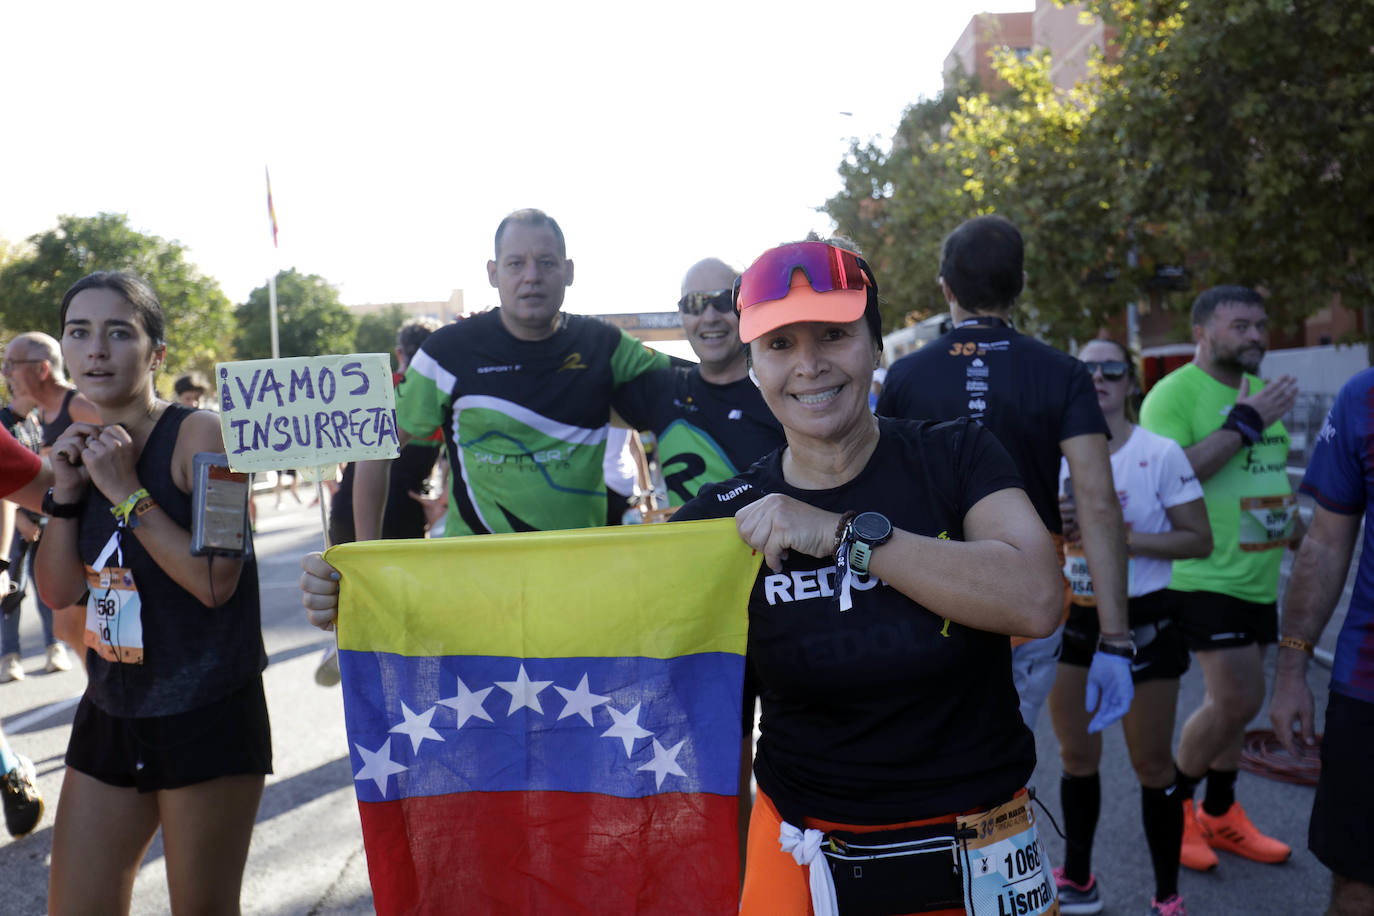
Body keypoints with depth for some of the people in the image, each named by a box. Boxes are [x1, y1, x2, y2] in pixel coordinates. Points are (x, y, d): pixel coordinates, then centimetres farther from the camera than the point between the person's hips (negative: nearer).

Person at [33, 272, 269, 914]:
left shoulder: (199, 434, -14)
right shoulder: (88, 447, 6)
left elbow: (216, 583, -21)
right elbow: (59, 592, 7)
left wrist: (126, 491, -21)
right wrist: (66, 492, -6)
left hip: (207, 717, -6)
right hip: (110, 713, 6)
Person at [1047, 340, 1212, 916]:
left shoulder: (1161, 454, -11)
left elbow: (1199, 541, -11)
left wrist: (1122, 538, -22)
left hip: (1143, 623, -4)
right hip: (1073, 619, 4)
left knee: (1151, 765, 5)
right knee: (1076, 757, 14)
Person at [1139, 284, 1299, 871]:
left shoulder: (1263, 390, 14)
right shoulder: (1174, 393, -14)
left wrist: (1292, 519, 13)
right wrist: (1244, 423, -24)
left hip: (1259, 573, 8)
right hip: (1206, 574, -8)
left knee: (1231, 698, 13)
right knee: (1238, 699, -11)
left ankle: (1220, 817, 28)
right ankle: (1172, 801, 11)